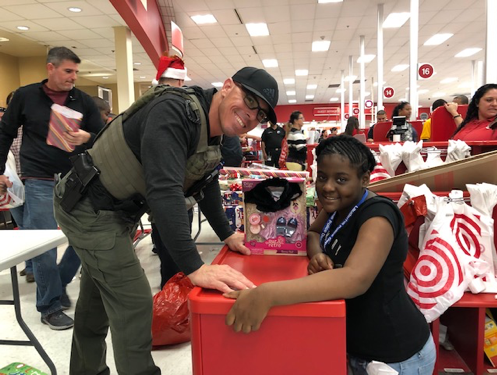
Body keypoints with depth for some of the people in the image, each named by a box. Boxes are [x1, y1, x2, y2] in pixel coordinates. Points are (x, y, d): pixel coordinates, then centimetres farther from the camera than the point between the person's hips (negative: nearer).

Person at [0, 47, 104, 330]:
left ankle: (60, 283, 31)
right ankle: (50, 306, 15)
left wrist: (87, 138, -18)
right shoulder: (25, 96, 2)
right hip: (40, 182, -2)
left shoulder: (84, 101, 6)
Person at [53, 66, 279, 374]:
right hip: (90, 208, -9)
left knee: (97, 299, 23)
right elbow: (163, 189, -40)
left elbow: (206, 184, 11)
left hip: (115, 212, 10)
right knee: (134, 302, -7)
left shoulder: (214, 131, 1)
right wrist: (194, 267, -43)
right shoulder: (175, 111, -29)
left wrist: (227, 234, 8)